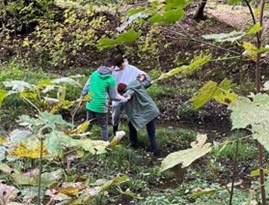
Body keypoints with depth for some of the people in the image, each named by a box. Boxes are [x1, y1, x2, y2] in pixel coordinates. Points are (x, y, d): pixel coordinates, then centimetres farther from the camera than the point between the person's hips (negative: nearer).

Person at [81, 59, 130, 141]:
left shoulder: (94, 74, 2)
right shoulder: (111, 79, -10)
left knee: (88, 125, 19)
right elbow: (113, 96, -2)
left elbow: (86, 88, 4)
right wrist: (124, 99, 12)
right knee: (104, 127, 11)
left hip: (90, 105, 4)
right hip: (101, 107, -4)